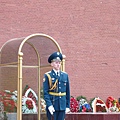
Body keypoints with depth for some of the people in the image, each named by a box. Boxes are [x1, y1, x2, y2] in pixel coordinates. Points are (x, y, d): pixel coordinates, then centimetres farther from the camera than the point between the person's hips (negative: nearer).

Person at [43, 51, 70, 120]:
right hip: (52, 106, -4)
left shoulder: (65, 75, 10)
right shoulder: (47, 76, -1)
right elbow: (45, 92, -7)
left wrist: (68, 106, 7)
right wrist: (49, 105, -17)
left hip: (62, 106, 4)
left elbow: (68, 92, 12)